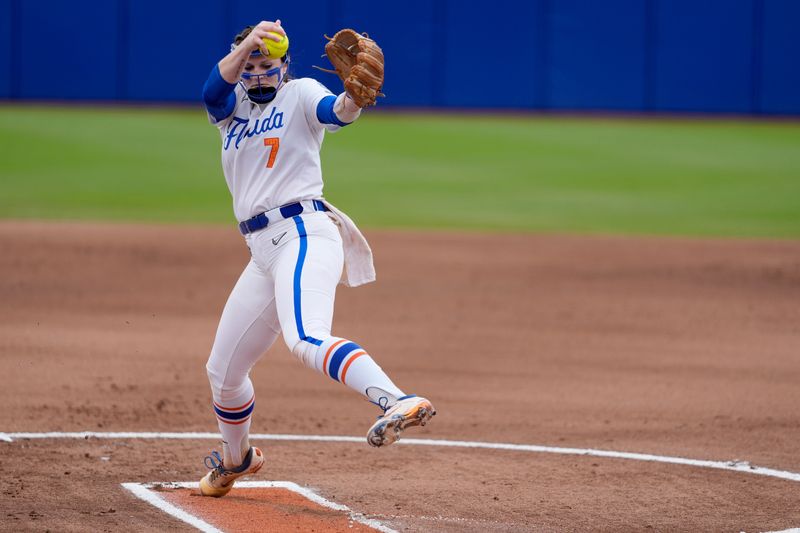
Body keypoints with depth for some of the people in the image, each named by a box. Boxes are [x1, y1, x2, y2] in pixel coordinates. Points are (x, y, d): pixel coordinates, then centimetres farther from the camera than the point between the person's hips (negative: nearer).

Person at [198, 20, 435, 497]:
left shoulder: (299, 93, 6)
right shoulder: (231, 107, 20)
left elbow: (335, 112, -17)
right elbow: (215, 87, -3)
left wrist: (355, 96, -42)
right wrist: (245, 46, -23)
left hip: (303, 235, -7)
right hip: (263, 253, 7)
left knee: (307, 340, -35)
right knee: (223, 370, 16)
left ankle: (400, 403, -54)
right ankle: (236, 459, 42)